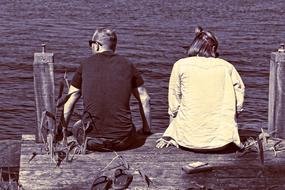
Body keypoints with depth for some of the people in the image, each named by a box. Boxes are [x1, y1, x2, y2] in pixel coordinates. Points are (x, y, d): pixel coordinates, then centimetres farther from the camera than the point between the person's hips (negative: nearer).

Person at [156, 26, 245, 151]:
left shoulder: (180, 65, 2)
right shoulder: (227, 67, 5)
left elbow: (173, 104, 5)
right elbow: (238, 104, 4)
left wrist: (171, 136, 18)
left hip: (188, 139, 1)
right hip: (221, 140, -1)